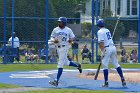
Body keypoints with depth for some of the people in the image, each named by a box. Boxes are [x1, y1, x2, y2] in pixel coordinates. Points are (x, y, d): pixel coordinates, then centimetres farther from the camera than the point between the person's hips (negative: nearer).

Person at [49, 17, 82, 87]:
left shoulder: (68, 30, -1)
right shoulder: (55, 30, 6)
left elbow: (72, 37, 11)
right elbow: (51, 38, 8)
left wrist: (71, 40, -11)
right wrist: (54, 40, -14)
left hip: (64, 47, -5)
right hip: (58, 47, 5)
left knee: (60, 64, -10)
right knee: (65, 62, 17)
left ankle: (56, 81, -13)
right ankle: (77, 66, 43)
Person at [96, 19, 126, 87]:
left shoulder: (100, 32, -6)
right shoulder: (107, 30, 18)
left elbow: (101, 43, -14)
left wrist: (102, 52, -15)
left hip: (107, 48, -7)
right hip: (113, 47, 7)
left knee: (105, 65, -1)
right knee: (116, 64, 10)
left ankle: (106, 82, -1)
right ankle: (123, 80, 6)